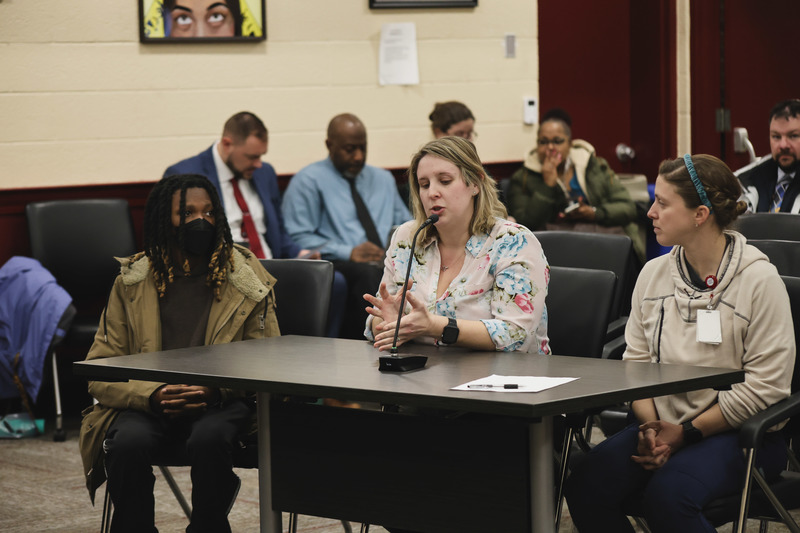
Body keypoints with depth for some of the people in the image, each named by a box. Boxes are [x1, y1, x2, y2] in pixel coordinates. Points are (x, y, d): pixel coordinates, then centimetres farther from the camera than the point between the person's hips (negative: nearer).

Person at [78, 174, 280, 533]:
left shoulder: (247, 278, 6)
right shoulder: (130, 283, 7)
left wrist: (216, 391, -16)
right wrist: (152, 396, -17)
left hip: (220, 405, -1)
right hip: (147, 405, 1)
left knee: (208, 439, -35)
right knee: (128, 443, -33)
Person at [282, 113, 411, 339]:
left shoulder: (383, 179, 28)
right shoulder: (309, 181, 7)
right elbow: (296, 238, -4)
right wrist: (348, 252, -16)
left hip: (390, 262, 5)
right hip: (338, 265, -4)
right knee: (368, 273, -40)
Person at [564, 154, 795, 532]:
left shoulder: (759, 280, -8)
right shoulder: (653, 274, 9)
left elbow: (766, 385, -11)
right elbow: (636, 361, 10)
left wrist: (688, 433, -14)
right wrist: (650, 426, -10)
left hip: (738, 431, -5)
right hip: (664, 425, 5)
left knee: (667, 495, -34)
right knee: (586, 487, -22)